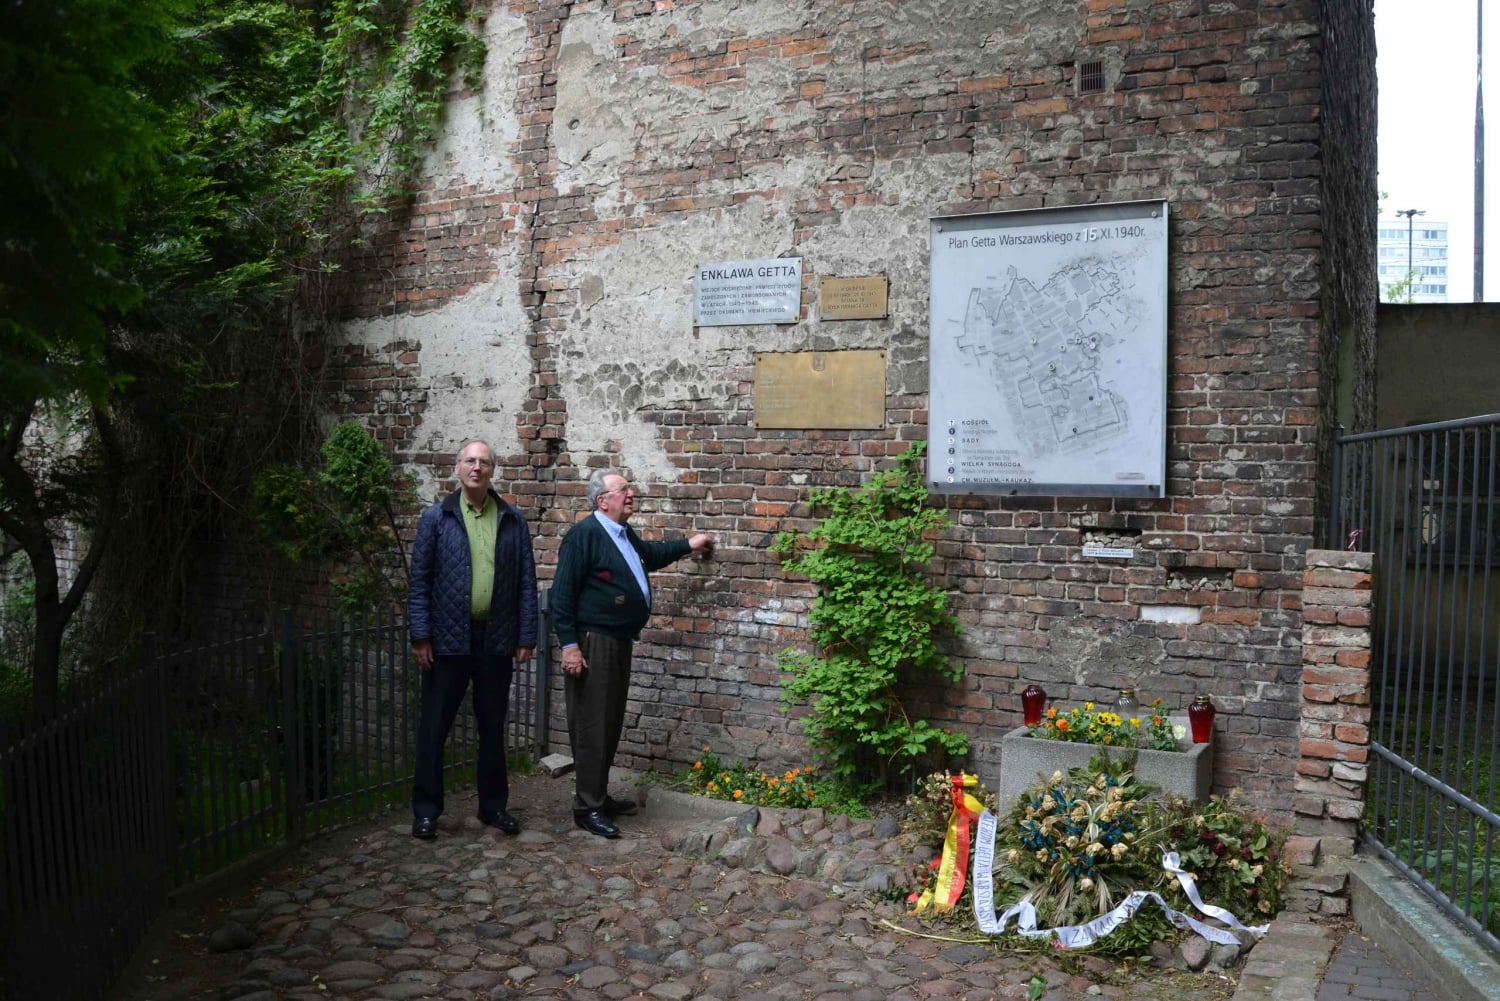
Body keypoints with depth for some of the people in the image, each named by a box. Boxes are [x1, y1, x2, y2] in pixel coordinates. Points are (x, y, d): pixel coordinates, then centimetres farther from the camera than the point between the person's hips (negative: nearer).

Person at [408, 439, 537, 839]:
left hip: (496, 640, 2)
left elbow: (526, 582, 4)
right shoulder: (436, 518, -1)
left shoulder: (513, 521, 4)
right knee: (433, 727, 6)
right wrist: (420, 636, -8)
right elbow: (419, 581, -2)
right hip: (448, 639, -2)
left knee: (493, 727, 13)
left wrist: (526, 637, 0)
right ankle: (425, 810, 19)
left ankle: (493, 806, 26)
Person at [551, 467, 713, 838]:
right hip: (592, 644, -9)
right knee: (592, 727, -5)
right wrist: (569, 645, -21)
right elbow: (562, 594, -17)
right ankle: (587, 808, 2)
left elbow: (648, 554, 37)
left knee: (611, 725, 15)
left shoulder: (624, 534, 14)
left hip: (620, 643, 9)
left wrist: (687, 545, 37)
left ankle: (600, 797, 26)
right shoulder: (584, 535, -14)